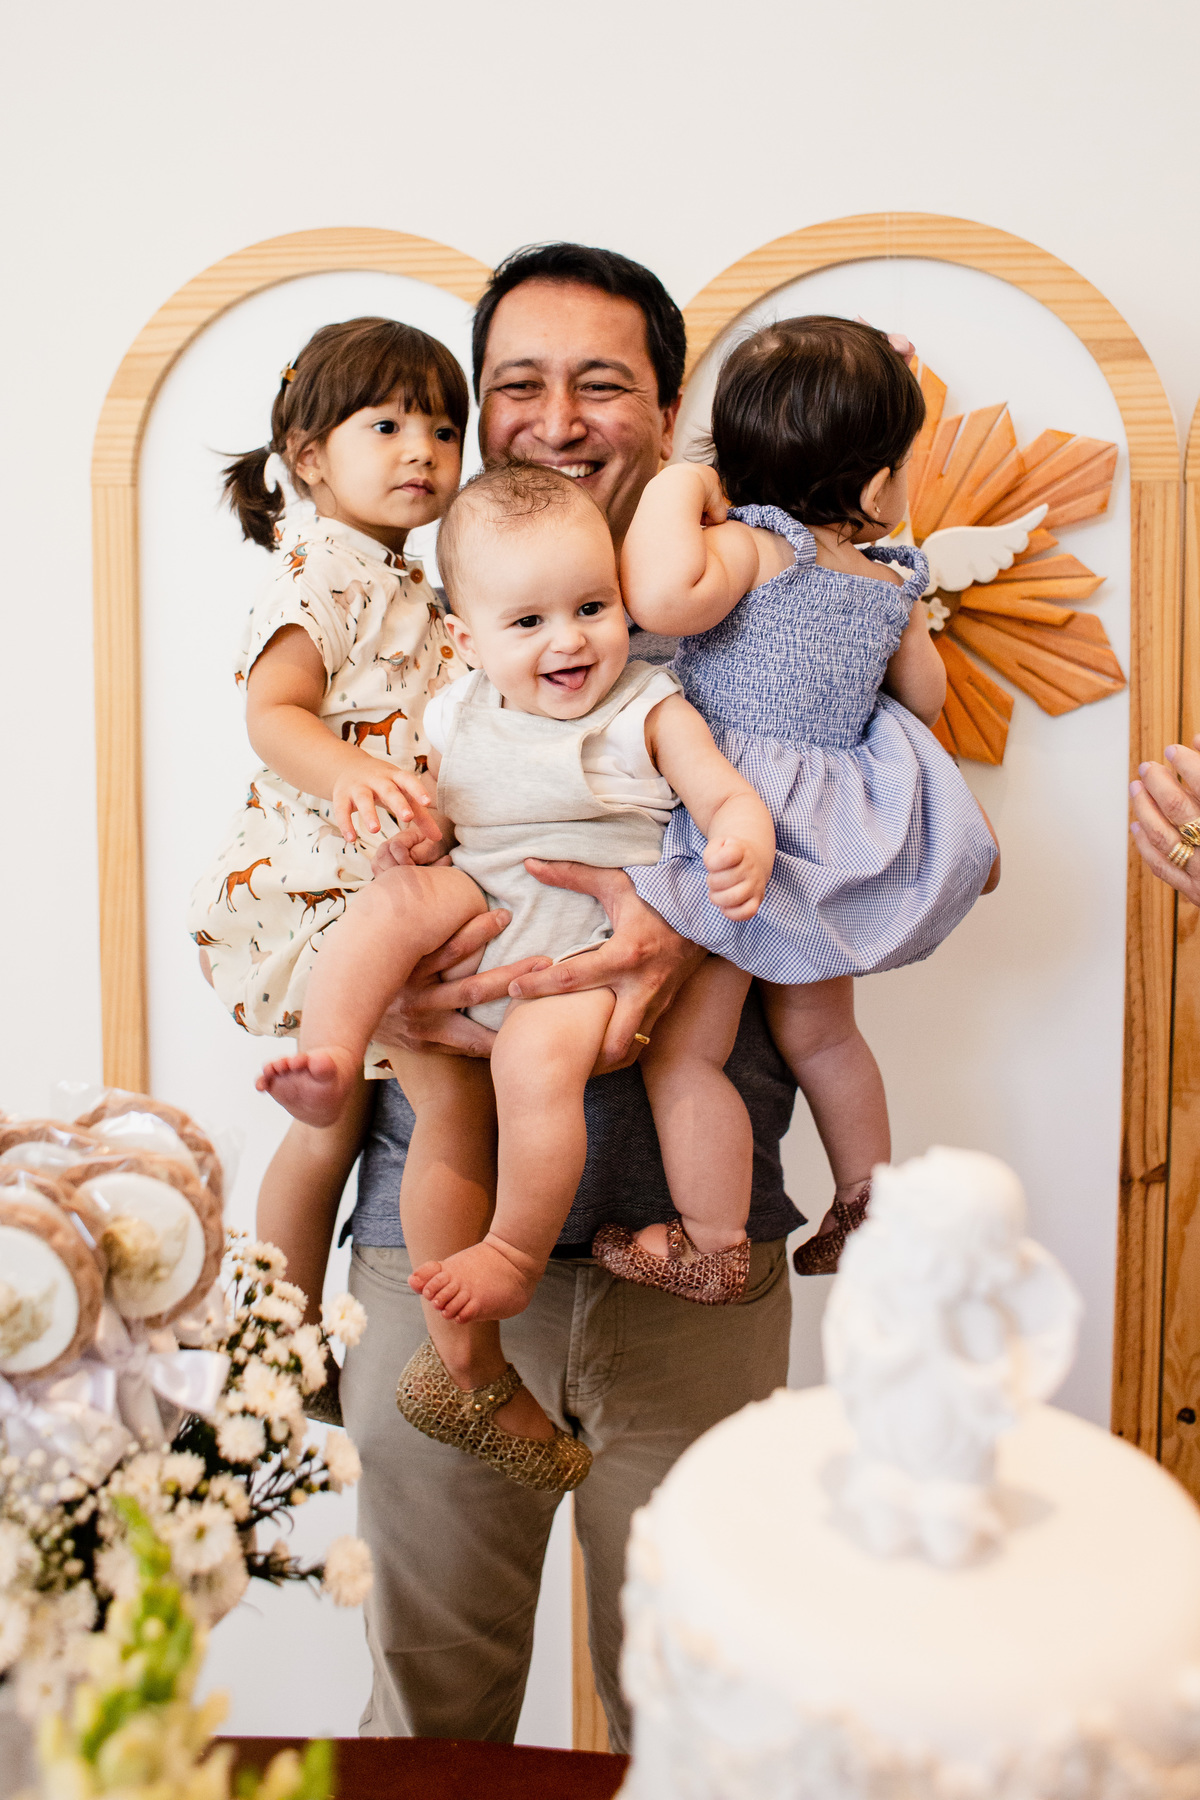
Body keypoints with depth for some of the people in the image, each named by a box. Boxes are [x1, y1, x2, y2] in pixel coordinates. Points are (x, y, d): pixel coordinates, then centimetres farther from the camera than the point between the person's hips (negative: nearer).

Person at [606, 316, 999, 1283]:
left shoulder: (749, 546, -14)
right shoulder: (891, 586, 4)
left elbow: (661, 595, -34)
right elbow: (925, 700, 19)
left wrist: (678, 488, -18)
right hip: (838, 834, 7)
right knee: (819, 1033, 23)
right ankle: (871, 1207, 36)